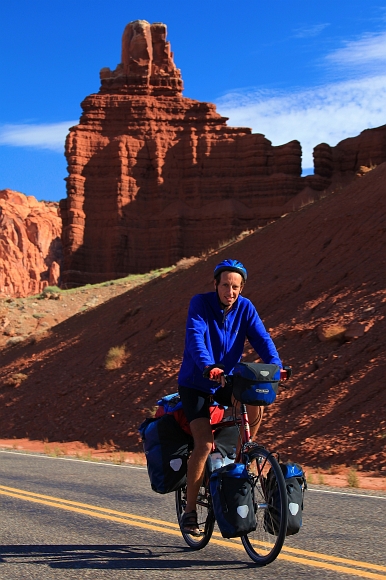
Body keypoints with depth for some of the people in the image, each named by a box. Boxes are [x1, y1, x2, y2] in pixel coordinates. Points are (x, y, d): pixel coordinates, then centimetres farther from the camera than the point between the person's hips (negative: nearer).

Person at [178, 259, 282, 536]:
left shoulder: (245, 308, -3)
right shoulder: (200, 303, -14)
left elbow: (261, 338, -14)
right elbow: (195, 337, -30)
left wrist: (276, 364, -33)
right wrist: (208, 367, -48)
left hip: (227, 380, 4)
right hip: (195, 384, -4)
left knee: (256, 401, -27)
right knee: (205, 444, -17)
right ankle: (190, 510, -3)